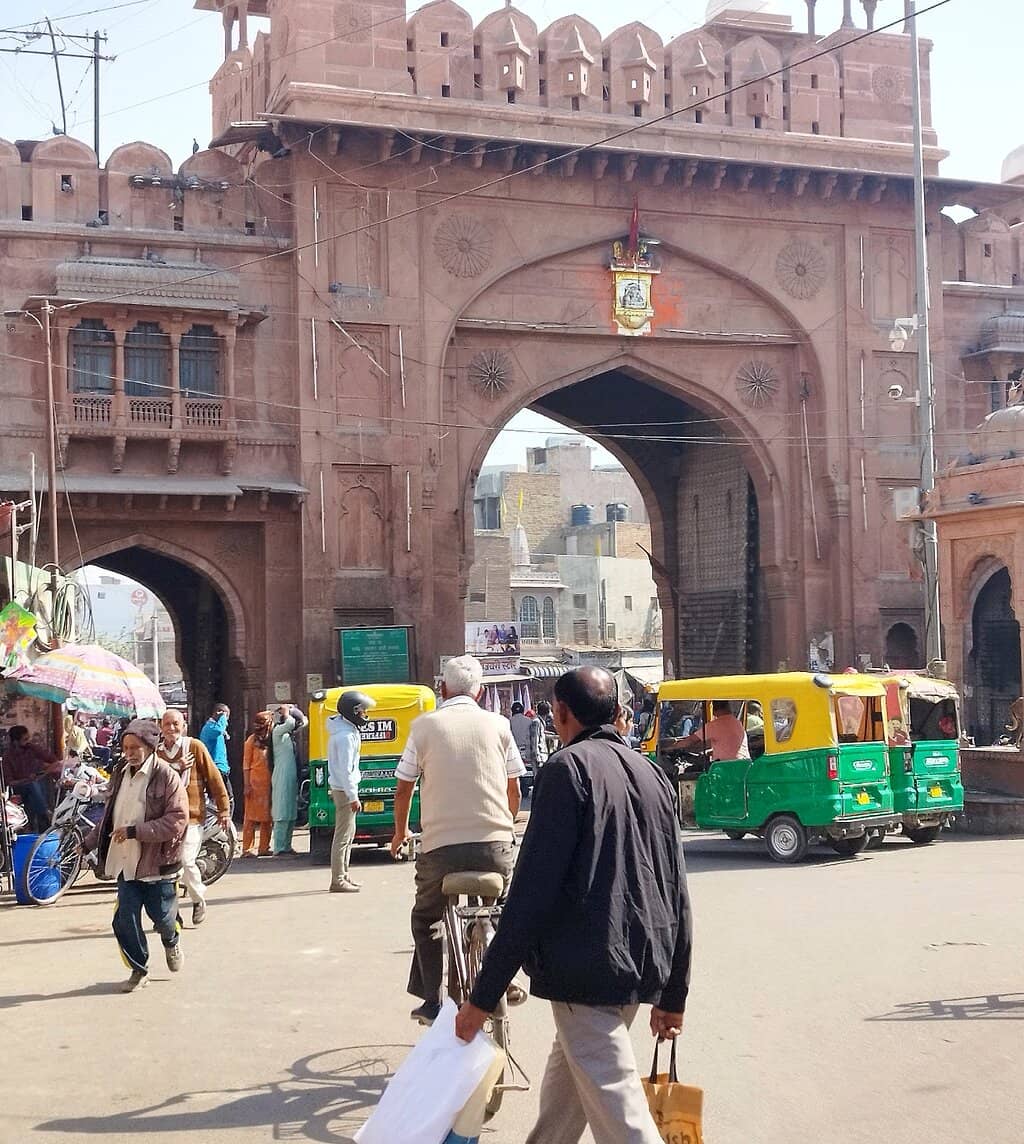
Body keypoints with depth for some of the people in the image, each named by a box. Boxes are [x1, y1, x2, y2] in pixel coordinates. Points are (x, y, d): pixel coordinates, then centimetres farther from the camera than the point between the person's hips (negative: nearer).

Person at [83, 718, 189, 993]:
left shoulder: (167, 777, -12)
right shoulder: (120, 775, 9)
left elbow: (177, 820, -20)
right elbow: (109, 816, 21)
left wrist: (135, 831, -23)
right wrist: (89, 842, 15)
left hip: (157, 862, -5)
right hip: (126, 863, 5)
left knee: (162, 917, 9)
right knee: (125, 923, 0)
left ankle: (172, 942, 43)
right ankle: (139, 970, 18)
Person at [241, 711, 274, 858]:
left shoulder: (271, 739, 10)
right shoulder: (252, 740, -3)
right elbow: (246, 764, -3)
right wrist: (247, 785, -10)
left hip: (268, 783, 5)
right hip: (255, 783, -5)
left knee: (267, 817, 6)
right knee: (251, 817, -2)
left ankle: (264, 848, 13)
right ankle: (247, 849, 1)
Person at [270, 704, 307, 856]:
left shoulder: (289, 734, 17)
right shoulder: (278, 731, -9)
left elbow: (303, 722, 28)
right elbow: (290, 723, -28)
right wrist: (286, 712, -11)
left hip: (291, 779, 9)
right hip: (282, 779, -9)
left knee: (291, 814, 11)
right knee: (282, 815, -9)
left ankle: (286, 846, 17)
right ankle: (279, 848, -7)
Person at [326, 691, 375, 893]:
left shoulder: (346, 730, 13)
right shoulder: (346, 736, -20)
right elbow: (345, 770, -22)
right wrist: (354, 797, -21)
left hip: (341, 787, 11)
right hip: (344, 789, -11)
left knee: (348, 832, 17)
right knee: (343, 835, -8)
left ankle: (343, 875, 24)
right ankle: (338, 881, -6)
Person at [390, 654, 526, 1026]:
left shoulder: (426, 725, 2)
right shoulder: (497, 725, 6)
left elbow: (403, 788, 6)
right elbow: (514, 789, 11)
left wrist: (400, 833, 23)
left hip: (440, 845, -1)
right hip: (494, 844, 1)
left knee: (426, 919, 19)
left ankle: (432, 1003, 15)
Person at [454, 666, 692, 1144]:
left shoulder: (569, 767, -8)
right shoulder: (651, 773, 13)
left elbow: (531, 891, -15)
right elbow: (677, 893, 14)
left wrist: (483, 996, -12)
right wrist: (673, 994, 21)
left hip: (585, 969, -8)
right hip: (641, 968, 8)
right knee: (567, 1070, 26)